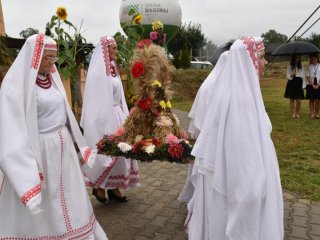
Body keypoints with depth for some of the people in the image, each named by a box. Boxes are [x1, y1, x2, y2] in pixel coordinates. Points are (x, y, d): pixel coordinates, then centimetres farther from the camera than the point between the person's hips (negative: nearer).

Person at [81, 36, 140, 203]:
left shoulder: (112, 69, 12)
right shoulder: (98, 71, -13)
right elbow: (95, 101, -16)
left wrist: (123, 116, 13)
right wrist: (105, 123, -19)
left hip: (117, 115, 8)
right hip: (104, 117, -8)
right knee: (107, 153, 1)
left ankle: (113, 187, 23)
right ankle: (98, 186, 21)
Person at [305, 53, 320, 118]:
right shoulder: (309, 66, 3)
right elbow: (308, 76, -1)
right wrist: (313, 85, -8)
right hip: (310, 85, 0)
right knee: (311, 100, 3)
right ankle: (312, 113, 9)